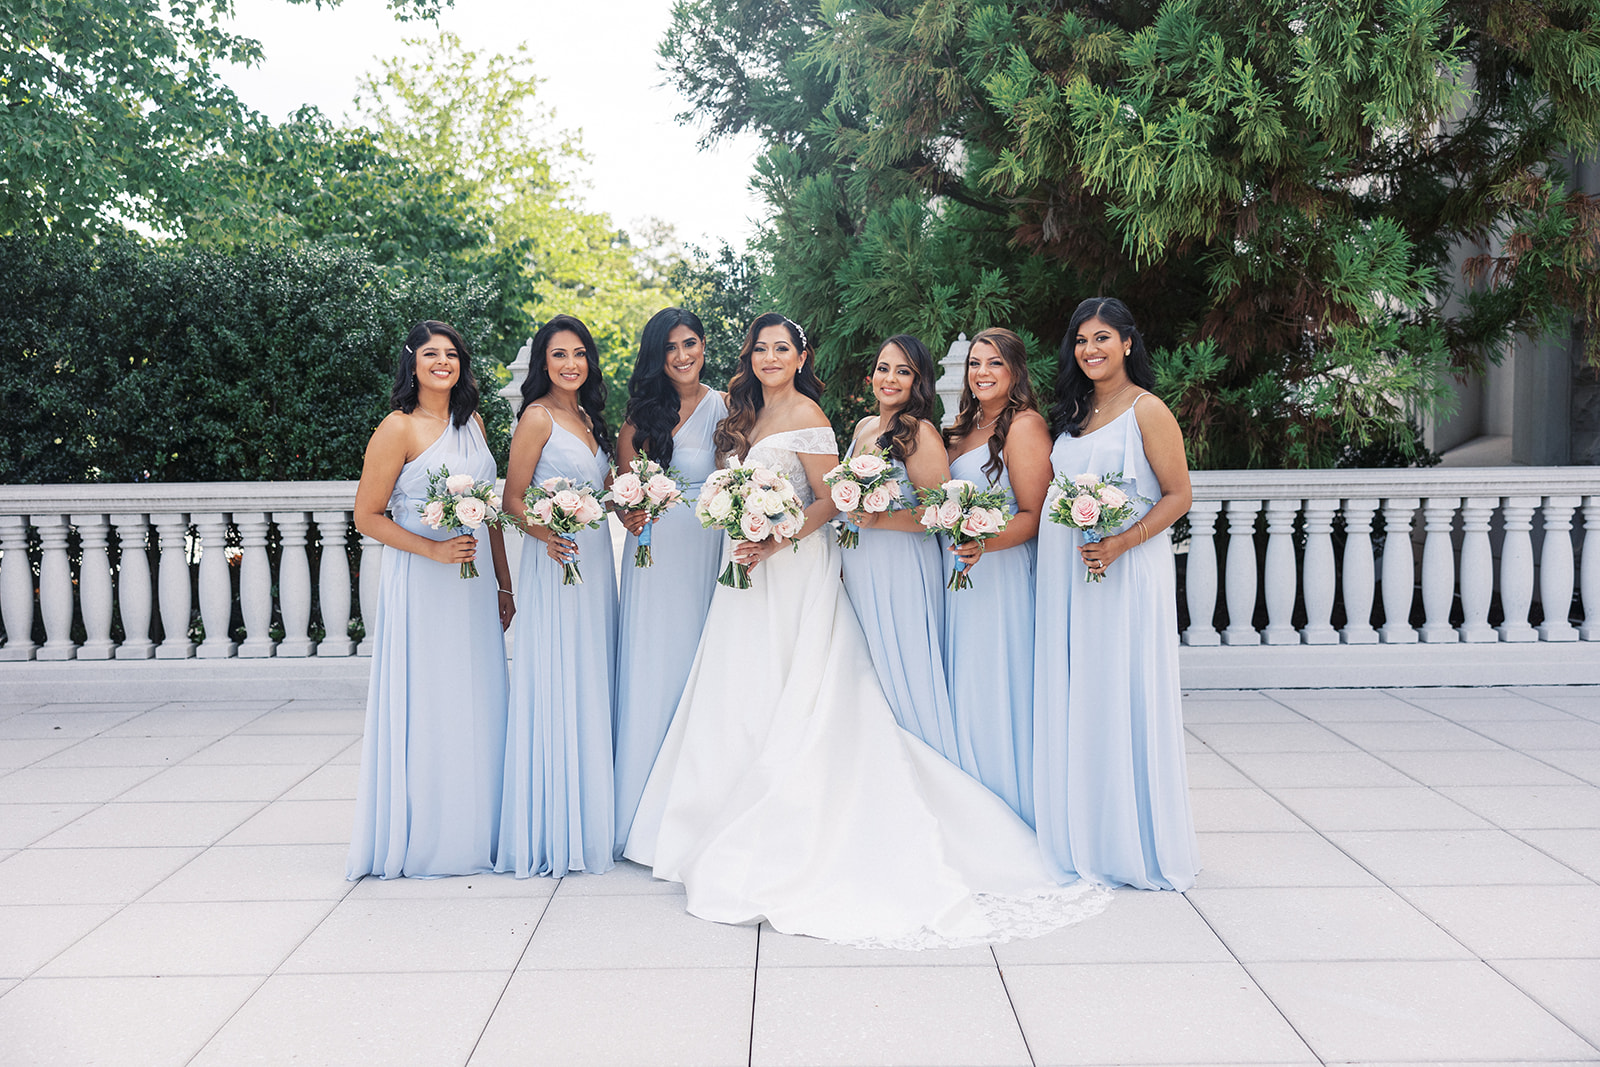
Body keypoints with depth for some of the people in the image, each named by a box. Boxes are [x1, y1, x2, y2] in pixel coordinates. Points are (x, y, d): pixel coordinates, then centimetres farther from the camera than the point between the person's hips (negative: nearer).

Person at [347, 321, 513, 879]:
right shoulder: (398, 428, -7)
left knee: (477, 704, 9)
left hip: (475, 583, 6)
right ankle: (420, 840, 12)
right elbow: (368, 516, -8)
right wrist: (434, 549, -18)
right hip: (420, 585, -6)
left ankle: (473, 834, 21)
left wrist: (504, 583, 15)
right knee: (424, 710, -1)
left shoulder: (472, 422, 12)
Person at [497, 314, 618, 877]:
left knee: (592, 685, 10)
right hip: (556, 560, -8)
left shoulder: (587, 416, 15)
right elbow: (513, 498, -9)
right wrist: (544, 532, -26)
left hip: (596, 559, 8)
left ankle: (591, 820, 19)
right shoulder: (538, 417, -7)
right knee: (557, 688, -6)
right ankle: (554, 831, 2)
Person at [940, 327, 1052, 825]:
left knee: (995, 690, -5)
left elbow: (1034, 515, -14)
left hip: (1001, 574, -8)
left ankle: (1013, 817, 8)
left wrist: (984, 544, -30)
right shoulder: (964, 429, 17)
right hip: (961, 574, 8)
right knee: (962, 688, 9)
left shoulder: (1024, 425, -9)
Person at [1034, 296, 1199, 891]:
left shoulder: (1146, 411, -5)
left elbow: (1178, 495, -9)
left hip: (1127, 573, -6)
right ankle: (1083, 842, 18)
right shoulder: (1072, 412, 15)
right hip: (1068, 574, 7)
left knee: (1124, 701, -2)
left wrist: (1120, 544, -20)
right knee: (1073, 702, 8)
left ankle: (1139, 847, 10)